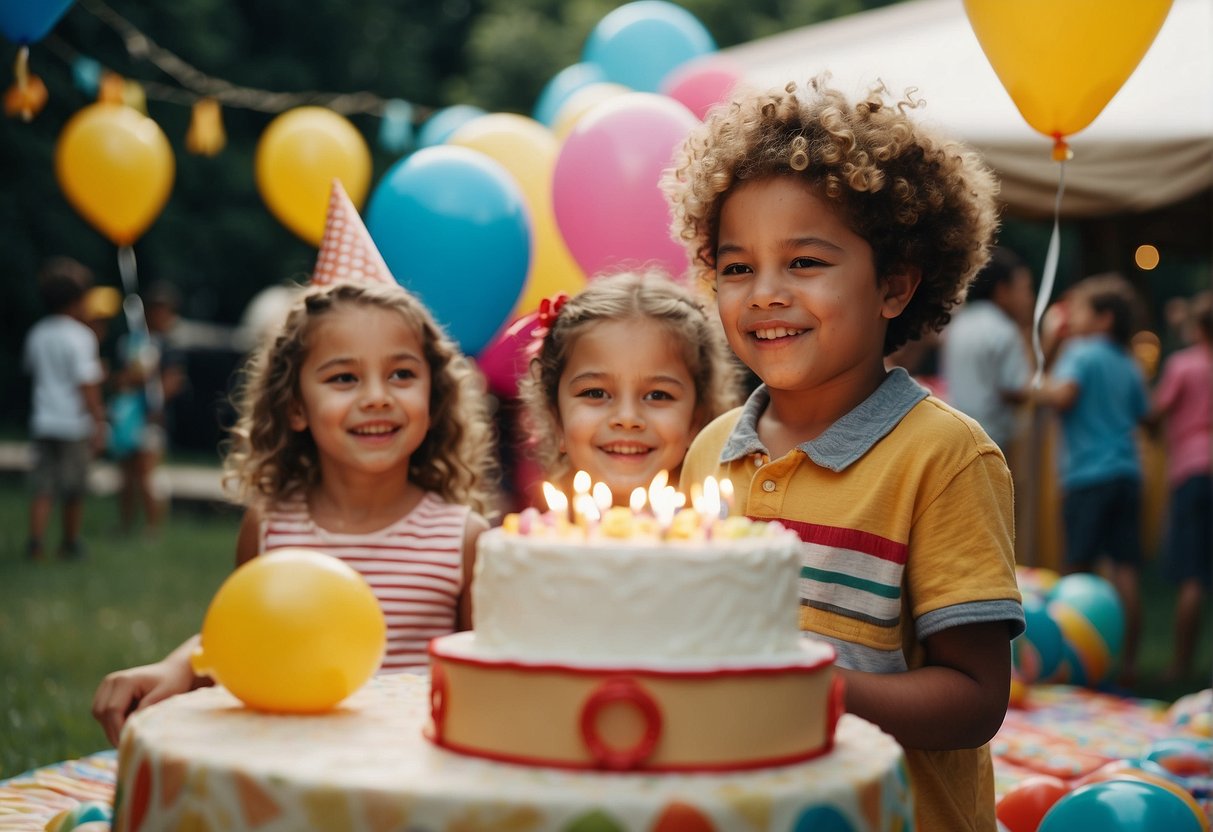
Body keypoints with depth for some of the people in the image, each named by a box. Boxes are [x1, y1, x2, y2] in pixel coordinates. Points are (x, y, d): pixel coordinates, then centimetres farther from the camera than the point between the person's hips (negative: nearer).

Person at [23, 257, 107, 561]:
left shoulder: (37, 334, 7)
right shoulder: (81, 336, -12)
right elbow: (87, 385, -16)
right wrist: (98, 421, -13)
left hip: (42, 419, 5)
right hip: (75, 422, -5)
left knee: (42, 487, 3)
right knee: (74, 489, 9)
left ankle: (36, 541, -10)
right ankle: (70, 542, 20)